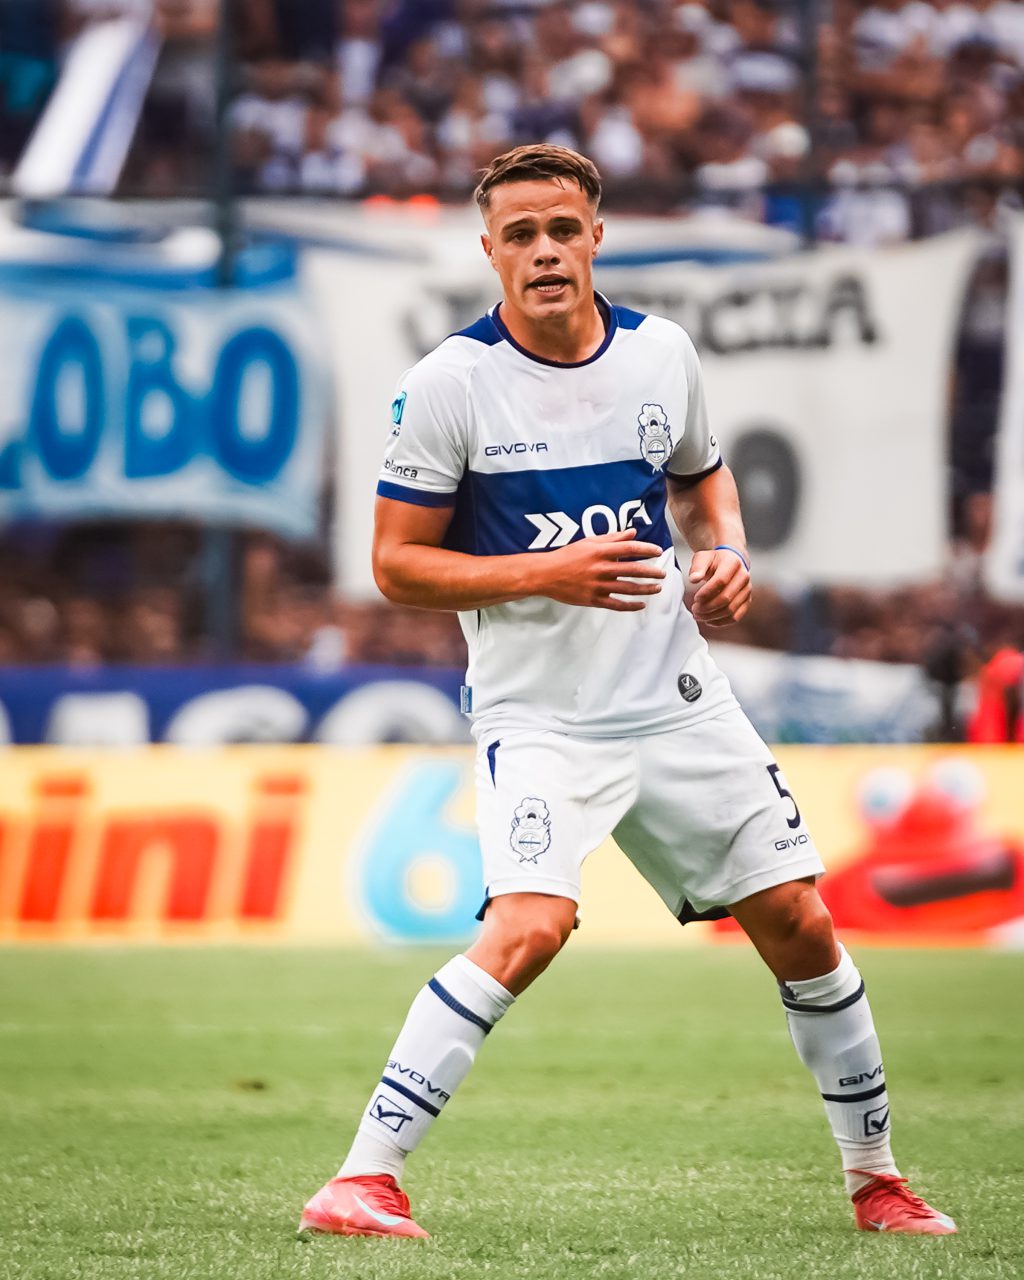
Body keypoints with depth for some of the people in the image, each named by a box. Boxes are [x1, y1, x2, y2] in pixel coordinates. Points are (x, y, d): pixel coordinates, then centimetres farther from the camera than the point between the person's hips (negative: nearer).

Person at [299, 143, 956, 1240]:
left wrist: (727, 554, 0)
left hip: (675, 699, 5)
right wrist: (549, 575, -19)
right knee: (531, 925, -27)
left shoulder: (661, 353, 2)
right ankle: (365, 1178, -22)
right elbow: (396, 564, -8)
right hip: (537, 717, -5)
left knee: (799, 926, 5)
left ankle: (874, 1179, 24)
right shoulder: (450, 382, -11)